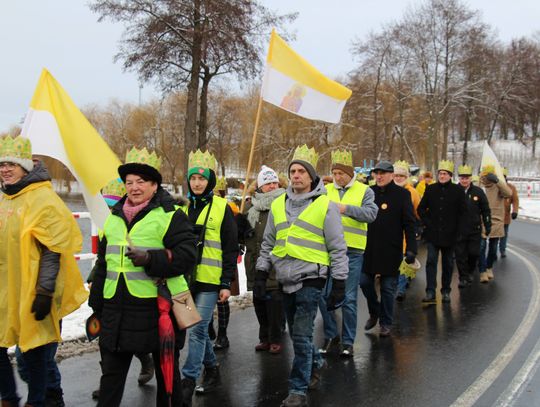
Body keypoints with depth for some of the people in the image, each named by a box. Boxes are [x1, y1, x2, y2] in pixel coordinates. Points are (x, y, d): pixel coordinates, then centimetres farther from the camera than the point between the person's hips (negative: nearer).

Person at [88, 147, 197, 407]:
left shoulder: (171, 216, -6)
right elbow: (103, 265, 19)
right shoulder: (114, 217, 13)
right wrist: (96, 307, 19)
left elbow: (186, 256, -13)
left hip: (158, 307, -5)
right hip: (117, 309, 6)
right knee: (111, 373, 11)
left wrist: (151, 258, -26)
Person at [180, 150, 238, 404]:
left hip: (209, 280, -5)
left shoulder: (222, 208, -3)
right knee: (199, 329, 14)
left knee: (197, 330, -8)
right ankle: (212, 369, 31)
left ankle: (187, 384, -5)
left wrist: (226, 283, -8)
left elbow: (231, 249, -4)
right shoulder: (183, 208, 10)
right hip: (185, 278, 5)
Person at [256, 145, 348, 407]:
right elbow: (268, 244, 17)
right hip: (286, 280, 5)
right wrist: (261, 274, 11)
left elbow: (338, 248, -3)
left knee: (301, 336, -7)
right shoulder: (278, 205, 10)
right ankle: (315, 363, 43)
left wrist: (338, 284, -6)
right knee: (297, 333, 17)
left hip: (310, 280, -5)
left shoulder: (325, 206, -5)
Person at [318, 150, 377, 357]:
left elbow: (371, 214, -12)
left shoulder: (364, 191, 4)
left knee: (349, 298, 2)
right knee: (324, 295, 5)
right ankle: (330, 334, 23)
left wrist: (346, 208, -26)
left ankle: (348, 341, 15)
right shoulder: (325, 190, 10)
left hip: (353, 251, -2)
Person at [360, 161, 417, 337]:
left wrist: (411, 249, -13)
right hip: (369, 248, 3)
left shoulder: (402, 194, -4)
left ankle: (386, 323, 20)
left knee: (388, 288, 5)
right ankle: (374, 312, 32)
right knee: (365, 282, 7)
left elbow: (409, 224, -6)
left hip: (390, 250, -3)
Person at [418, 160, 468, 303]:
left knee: (448, 263, 9)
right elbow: (421, 209, 11)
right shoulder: (431, 189, 4)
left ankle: (446, 291, 20)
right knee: (431, 261, -7)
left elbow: (463, 213, 2)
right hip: (433, 234, 0)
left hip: (449, 235, 0)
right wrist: (427, 223, -1)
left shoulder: (458, 191, 0)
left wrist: (457, 231, -5)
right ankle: (430, 292, -8)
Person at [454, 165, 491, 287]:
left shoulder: (478, 191, 1)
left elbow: (485, 210, 7)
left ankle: (470, 272, 29)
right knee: (460, 255, 1)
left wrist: (488, 225, 4)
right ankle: (463, 277, 12)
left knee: (474, 253, 4)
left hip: (475, 230, 1)